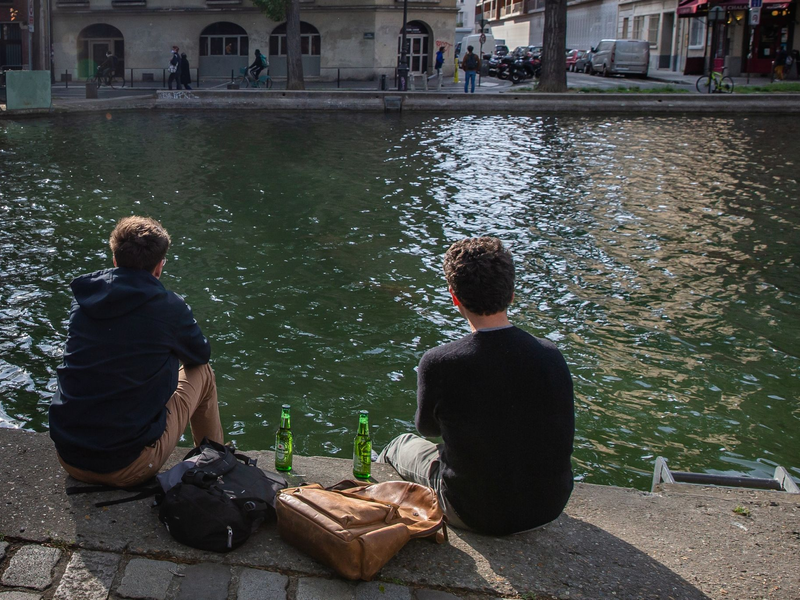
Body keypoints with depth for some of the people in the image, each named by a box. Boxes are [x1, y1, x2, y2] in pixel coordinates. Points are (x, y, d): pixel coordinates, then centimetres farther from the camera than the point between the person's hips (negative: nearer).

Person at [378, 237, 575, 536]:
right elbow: (564, 436, 1)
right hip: (550, 506, 3)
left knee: (403, 443, 24)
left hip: (478, 514, -3)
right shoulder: (551, 357, -16)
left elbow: (427, 426, -2)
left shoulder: (438, 364, -25)